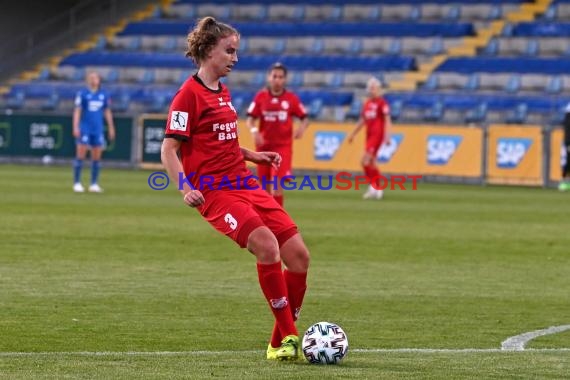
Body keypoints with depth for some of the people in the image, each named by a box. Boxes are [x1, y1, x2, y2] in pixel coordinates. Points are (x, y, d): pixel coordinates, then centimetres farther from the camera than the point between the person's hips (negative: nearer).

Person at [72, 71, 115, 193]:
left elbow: (107, 112, 16)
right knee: (80, 156, -6)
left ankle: (94, 184, 10)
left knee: (97, 157, 4)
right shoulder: (82, 94, -2)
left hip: (98, 130, 4)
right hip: (84, 129, -4)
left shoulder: (103, 95, 9)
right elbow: (77, 111, -5)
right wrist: (75, 127, -13)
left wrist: (111, 128, 14)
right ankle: (77, 183, -3)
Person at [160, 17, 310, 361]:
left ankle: (281, 343, 8)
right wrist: (185, 188, -24)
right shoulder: (190, 94, -7)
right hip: (214, 191, -8)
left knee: (298, 254, -3)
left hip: (245, 184, 8)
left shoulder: (223, 92, 18)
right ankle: (288, 336, -19)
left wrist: (255, 156, 24)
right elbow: (169, 150, -11)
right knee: (267, 245, -29)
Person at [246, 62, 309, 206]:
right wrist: (254, 131, -20)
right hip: (264, 145, 2)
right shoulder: (261, 96, 1)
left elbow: (304, 118, 4)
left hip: (283, 145, -2)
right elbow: (251, 119, 0)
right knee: (265, 184, 10)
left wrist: (302, 127, -18)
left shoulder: (291, 98, -2)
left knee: (277, 182, -16)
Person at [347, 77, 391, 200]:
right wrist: (353, 134, 23)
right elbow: (362, 121, 23)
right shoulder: (367, 104, 15)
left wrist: (387, 135, -20)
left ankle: (372, 186, -8)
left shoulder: (382, 103, -8)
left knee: (365, 161, -15)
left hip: (377, 135, -8)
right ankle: (378, 189, 15)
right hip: (369, 134, 8)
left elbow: (387, 120, -12)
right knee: (370, 163, 9)